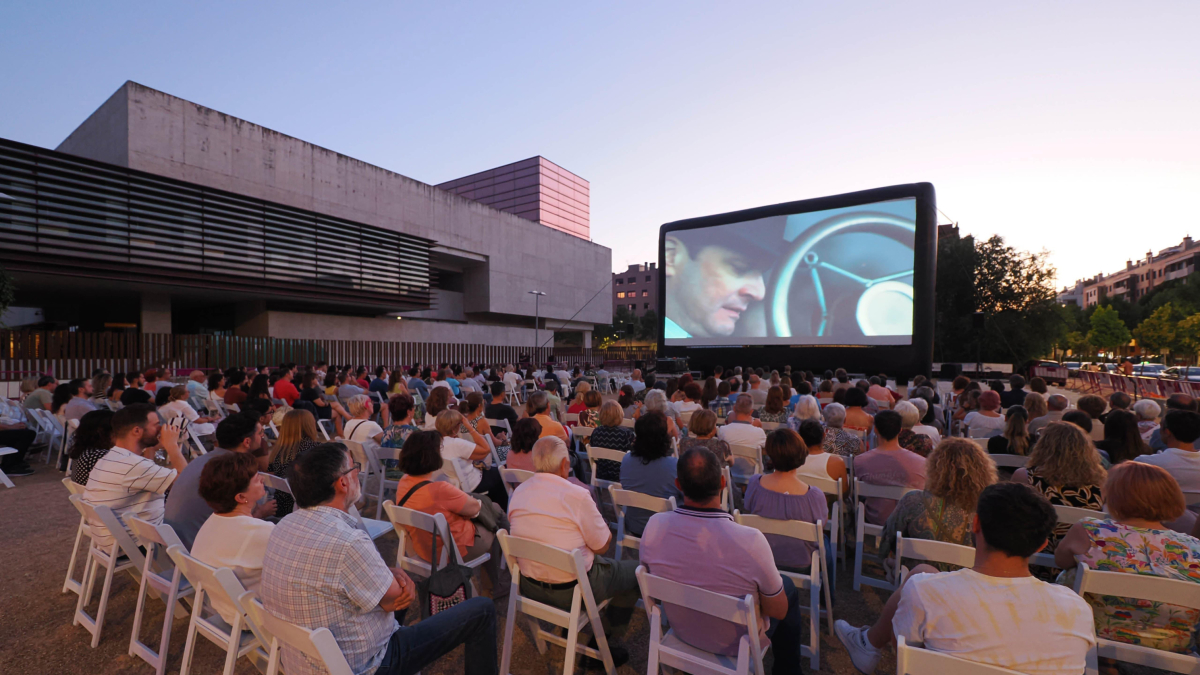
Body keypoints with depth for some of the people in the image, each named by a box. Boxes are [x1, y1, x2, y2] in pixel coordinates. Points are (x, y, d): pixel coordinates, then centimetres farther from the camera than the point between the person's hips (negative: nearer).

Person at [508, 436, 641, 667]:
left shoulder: (517, 492, -6)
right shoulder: (577, 495, -24)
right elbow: (602, 545, -13)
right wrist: (592, 508, 2)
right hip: (572, 591, -6)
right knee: (637, 570, 15)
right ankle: (606, 642, 19)